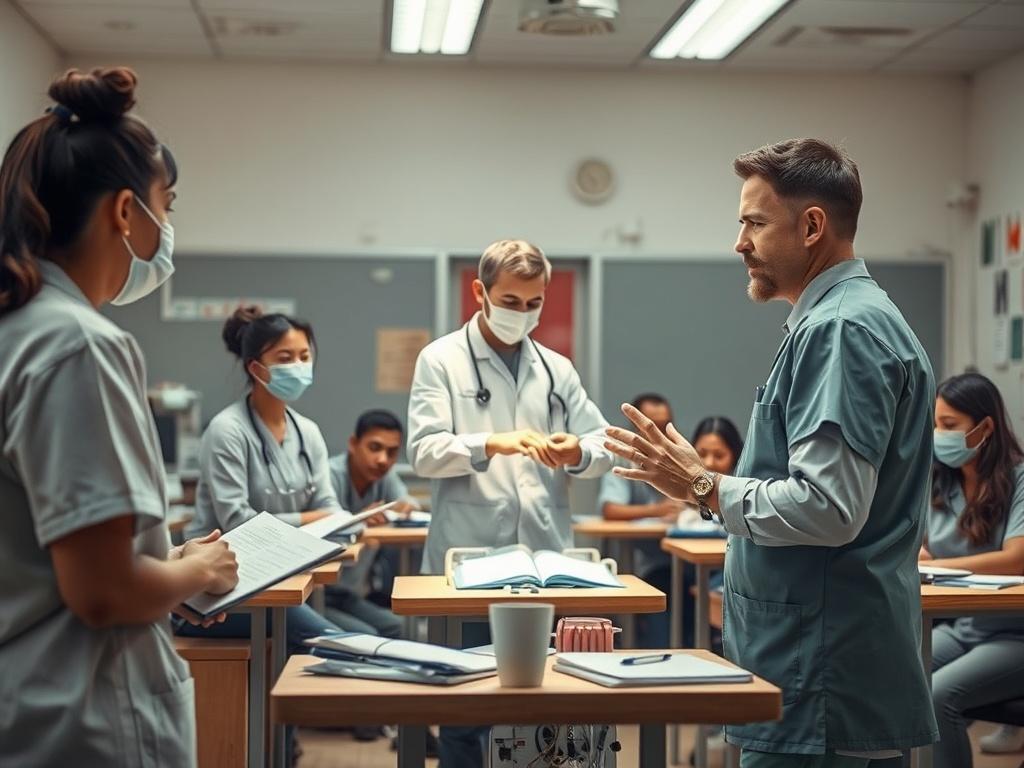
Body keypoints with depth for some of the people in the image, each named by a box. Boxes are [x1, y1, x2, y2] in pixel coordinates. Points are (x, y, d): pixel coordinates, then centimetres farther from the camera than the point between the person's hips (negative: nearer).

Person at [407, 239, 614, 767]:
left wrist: (578, 453, -13)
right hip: (468, 564, -3)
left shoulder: (557, 368, 13)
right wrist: (492, 443, -25)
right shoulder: (441, 360, 1)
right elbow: (423, 452, -9)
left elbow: (605, 447, 10)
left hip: (548, 563, 4)